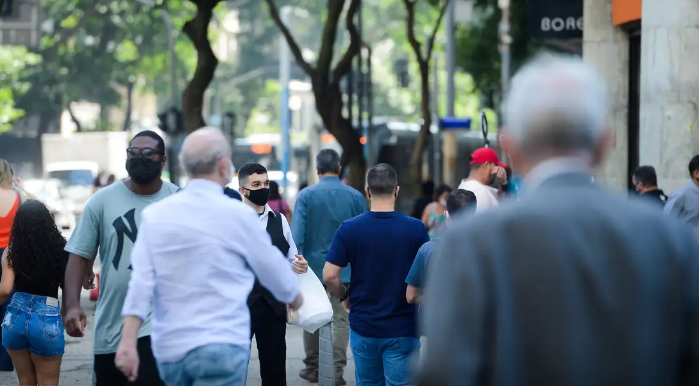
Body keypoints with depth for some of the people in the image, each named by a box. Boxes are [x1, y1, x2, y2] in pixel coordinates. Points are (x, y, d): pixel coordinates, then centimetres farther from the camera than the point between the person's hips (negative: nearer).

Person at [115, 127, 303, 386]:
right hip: (221, 346, -5)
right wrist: (294, 296, 28)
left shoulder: (154, 215, 3)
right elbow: (275, 272, 7)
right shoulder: (237, 215, -6)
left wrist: (128, 341, -6)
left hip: (169, 348, 5)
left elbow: (140, 284, -3)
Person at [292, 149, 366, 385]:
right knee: (341, 320, 3)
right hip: (345, 269, 0)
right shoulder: (356, 197, -2)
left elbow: (297, 235, -13)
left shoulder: (306, 195, -7)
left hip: (313, 267, 0)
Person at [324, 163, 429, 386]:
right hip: (402, 330, -2)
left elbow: (329, 275, -8)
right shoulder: (415, 229, -9)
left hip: (363, 327, 2)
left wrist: (344, 297, 12)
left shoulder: (349, 229, -7)